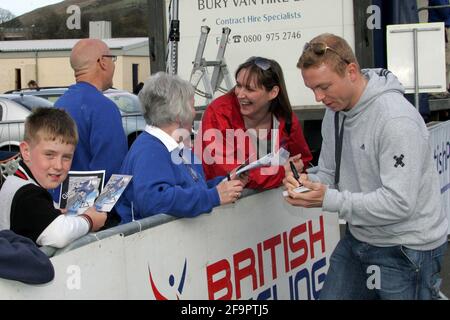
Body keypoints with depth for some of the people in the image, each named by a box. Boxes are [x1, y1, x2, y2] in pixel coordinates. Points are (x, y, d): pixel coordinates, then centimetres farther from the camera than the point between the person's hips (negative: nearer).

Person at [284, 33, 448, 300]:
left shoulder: (396, 120, -25)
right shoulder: (336, 110, 3)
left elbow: (399, 203, -27)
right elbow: (330, 172, 10)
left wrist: (329, 199, -28)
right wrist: (309, 183, -13)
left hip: (406, 250, -8)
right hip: (358, 237, 8)